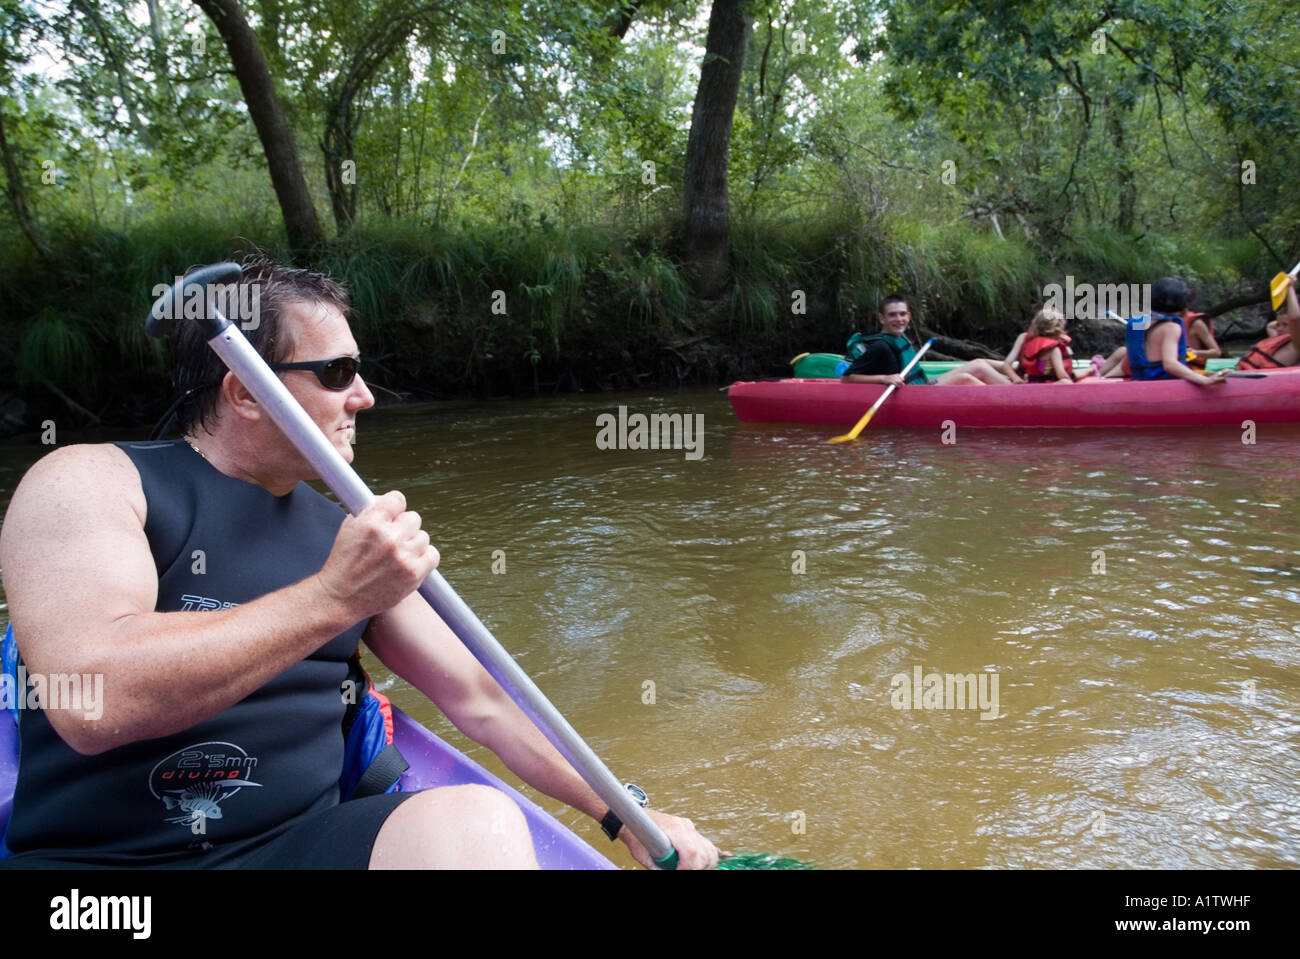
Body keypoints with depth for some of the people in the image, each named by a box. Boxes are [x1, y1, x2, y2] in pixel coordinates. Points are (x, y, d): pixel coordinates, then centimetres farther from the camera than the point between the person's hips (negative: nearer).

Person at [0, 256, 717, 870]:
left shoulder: (350, 537, 11)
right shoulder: (89, 482, -4)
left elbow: (476, 699, 17)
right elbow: (91, 703, -21)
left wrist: (623, 817, 16)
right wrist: (334, 597, -20)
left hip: (301, 839, 3)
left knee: (481, 822, -26)